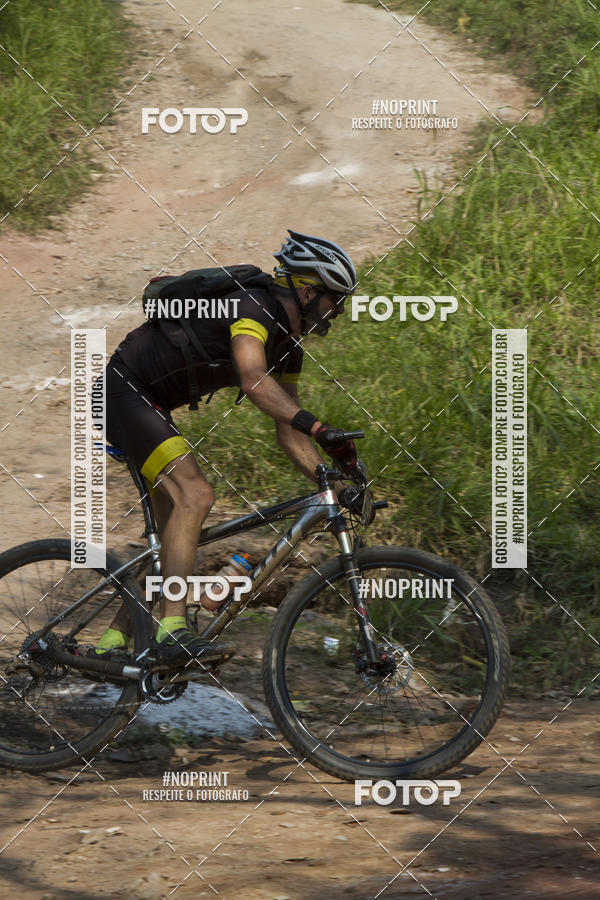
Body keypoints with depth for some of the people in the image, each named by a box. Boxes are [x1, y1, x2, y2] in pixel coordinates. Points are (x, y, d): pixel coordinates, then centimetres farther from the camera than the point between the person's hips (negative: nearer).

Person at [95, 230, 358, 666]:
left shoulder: (289, 342, 8)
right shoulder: (253, 307, -22)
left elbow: (288, 428, 11)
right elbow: (254, 380, -40)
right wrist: (319, 428, -47)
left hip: (151, 403, 11)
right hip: (124, 390, -11)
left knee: (175, 523, 8)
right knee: (195, 495, -25)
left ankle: (114, 640, 10)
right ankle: (174, 630, -31)